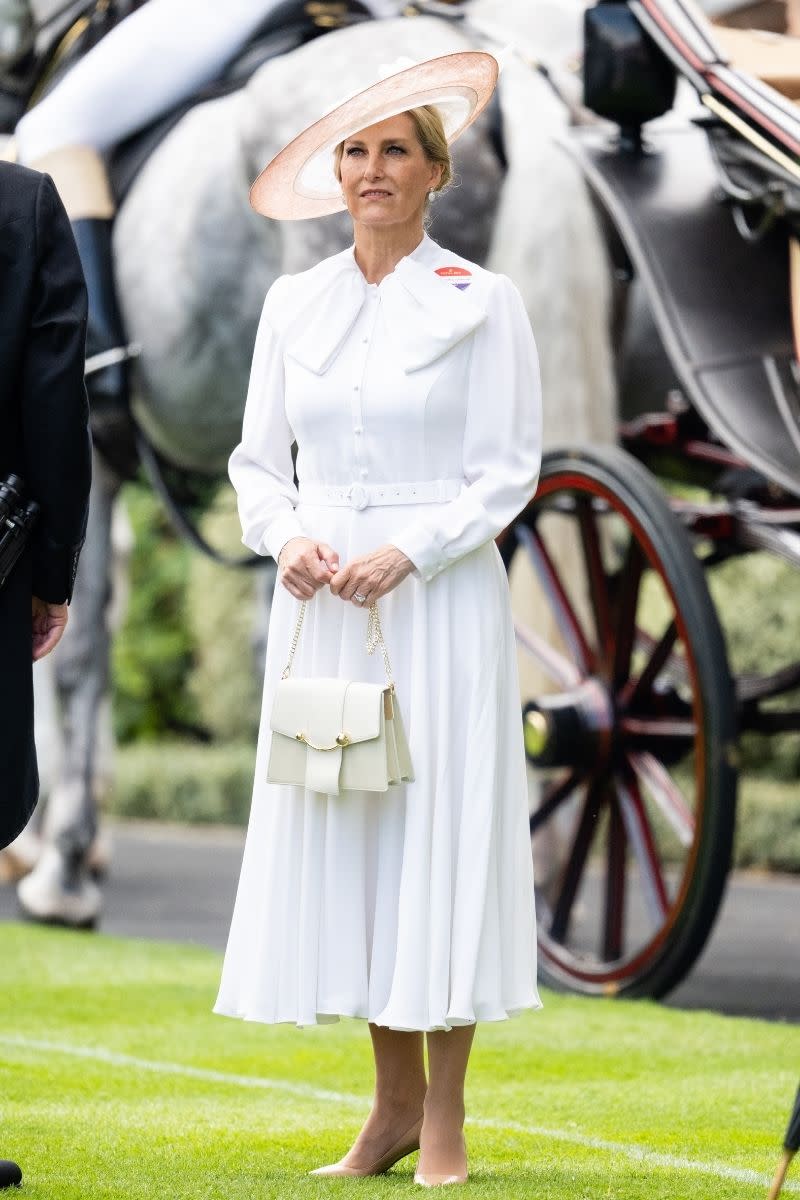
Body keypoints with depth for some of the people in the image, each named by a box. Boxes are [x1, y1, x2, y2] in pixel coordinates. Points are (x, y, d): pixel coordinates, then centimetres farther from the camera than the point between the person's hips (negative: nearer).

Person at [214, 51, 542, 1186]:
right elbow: (258, 456, 13)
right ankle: (393, 1106, 13)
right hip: (321, 609, 4)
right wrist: (287, 536, -7)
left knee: (442, 833, -4)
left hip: (440, 600, -4)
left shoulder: (481, 304, -1)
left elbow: (510, 469, -4)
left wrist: (407, 552, -15)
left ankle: (445, 1118, 3)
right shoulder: (295, 302, 11)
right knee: (335, 832, 4)